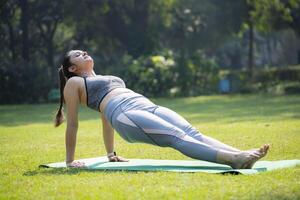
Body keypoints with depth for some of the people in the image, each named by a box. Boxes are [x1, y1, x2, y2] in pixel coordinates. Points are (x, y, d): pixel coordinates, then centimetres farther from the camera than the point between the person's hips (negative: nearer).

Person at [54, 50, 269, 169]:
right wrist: (70, 161, 10)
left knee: (193, 133, -21)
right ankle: (233, 159, -51)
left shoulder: (106, 78, 39)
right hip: (125, 116, -7)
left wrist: (111, 154, 39)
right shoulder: (74, 83, 18)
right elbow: (72, 123, 13)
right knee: (179, 138, -30)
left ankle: (241, 154, -42)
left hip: (150, 107, 7)